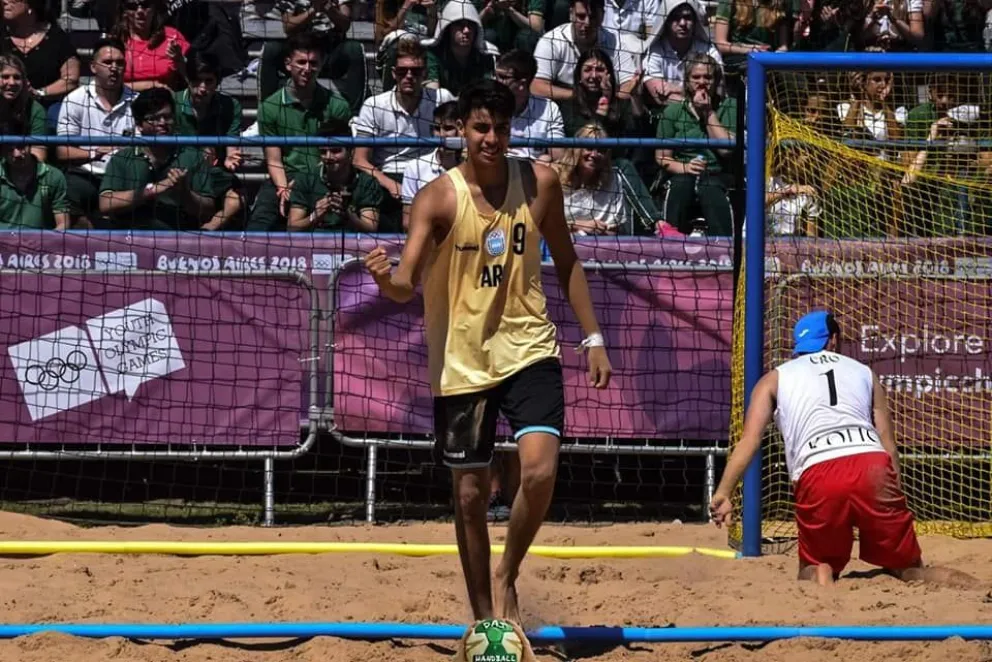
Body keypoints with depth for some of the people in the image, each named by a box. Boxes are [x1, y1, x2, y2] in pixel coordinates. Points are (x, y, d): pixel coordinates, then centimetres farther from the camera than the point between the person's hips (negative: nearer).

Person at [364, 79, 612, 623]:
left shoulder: (540, 184, -1)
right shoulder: (438, 198, -10)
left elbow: (566, 262, 12)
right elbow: (406, 283, -19)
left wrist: (593, 339, 10)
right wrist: (386, 280, -43)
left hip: (527, 348, 1)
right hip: (461, 361, -1)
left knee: (540, 468, -19)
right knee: (470, 493, 6)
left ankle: (506, 579, 6)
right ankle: (483, 615, 22)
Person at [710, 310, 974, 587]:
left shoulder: (775, 379, 25)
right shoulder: (864, 373, 29)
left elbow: (749, 439, 11)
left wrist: (723, 492, 5)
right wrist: (895, 496, 22)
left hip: (816, 476, -1)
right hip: (873, 468, 1)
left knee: (814, 567, 22)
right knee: (909, 570, 9)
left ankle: (820, 579, -17)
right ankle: (961, 584, -24)